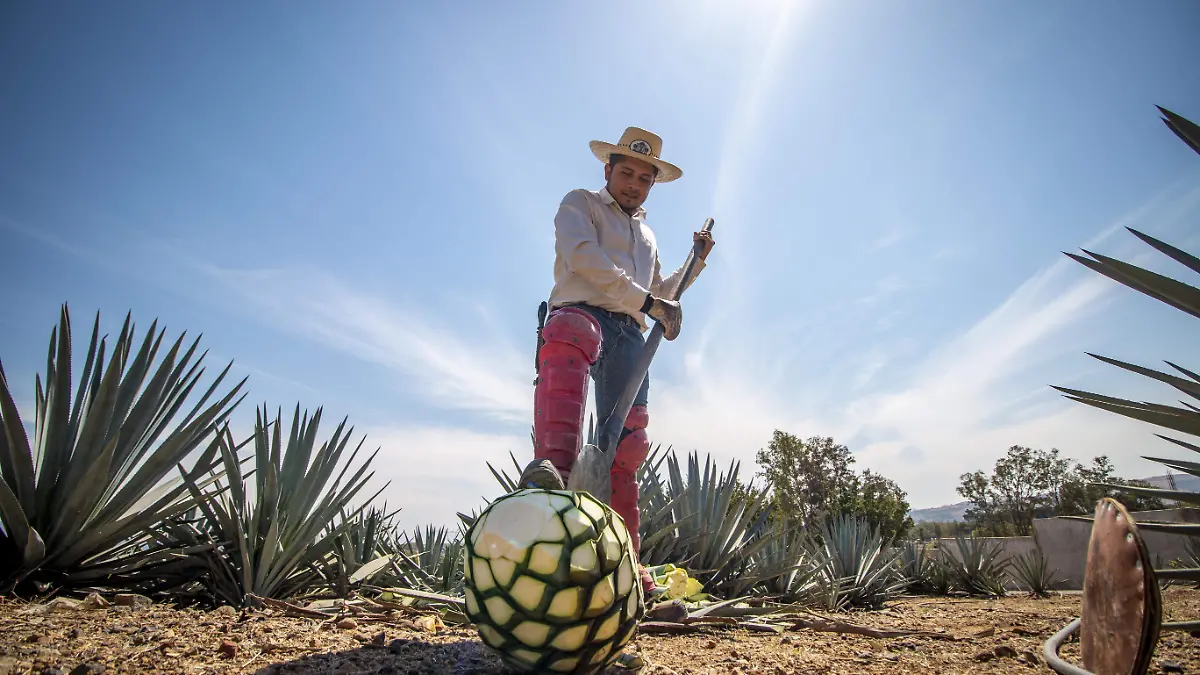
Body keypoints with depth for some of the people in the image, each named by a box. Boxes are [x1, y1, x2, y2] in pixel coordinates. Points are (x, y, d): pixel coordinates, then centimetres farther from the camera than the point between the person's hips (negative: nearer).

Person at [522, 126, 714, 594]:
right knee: (567, 343, -43)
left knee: (627, 445, -4)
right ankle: (552, 465, -63)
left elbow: (660, 294, 40)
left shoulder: (647, 235, 34)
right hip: (580, 310, -6)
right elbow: (582, 256, -6)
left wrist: (695, 263, 28)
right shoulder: (580, 203, 15)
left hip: (629, 333, 6)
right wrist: (646, 299, -11)